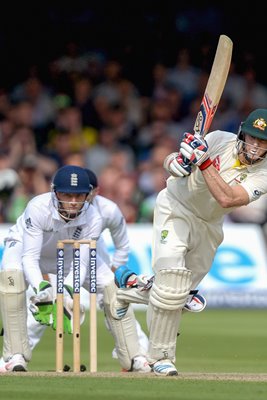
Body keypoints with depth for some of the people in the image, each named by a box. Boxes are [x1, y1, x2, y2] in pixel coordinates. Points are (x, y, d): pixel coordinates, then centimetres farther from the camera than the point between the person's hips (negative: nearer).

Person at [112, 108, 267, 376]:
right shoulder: (220, 140, -18)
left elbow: (226, 199, -33)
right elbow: (169, 163, -13)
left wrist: (203, 161, -38)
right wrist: (179, 162, -36)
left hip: (209, 227, 4)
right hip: (175, 209, -4)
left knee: (180, 291, 13)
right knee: (172, 281, -22)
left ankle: (131, 286, 43)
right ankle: (160, 356, -11)